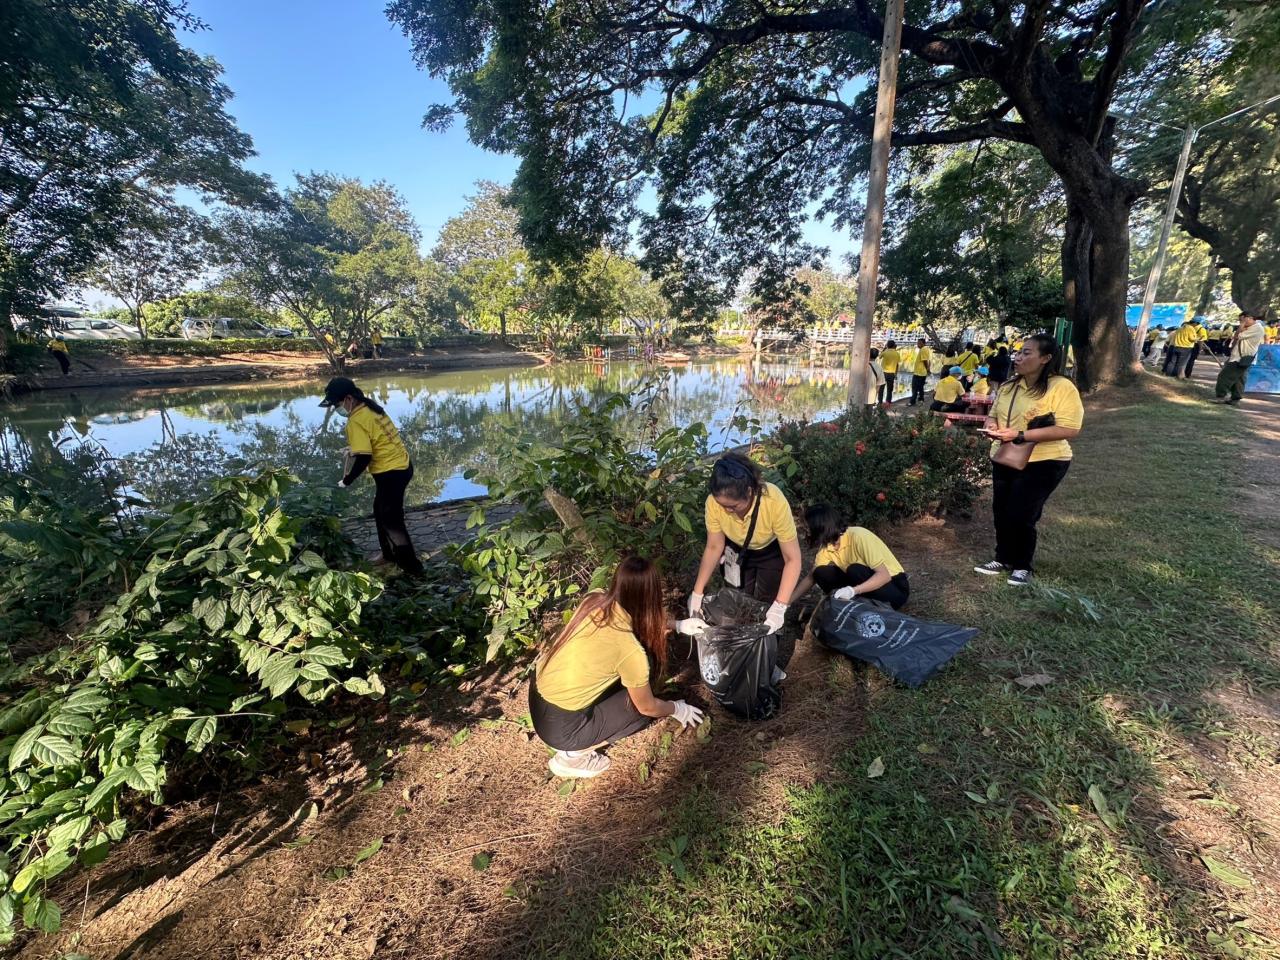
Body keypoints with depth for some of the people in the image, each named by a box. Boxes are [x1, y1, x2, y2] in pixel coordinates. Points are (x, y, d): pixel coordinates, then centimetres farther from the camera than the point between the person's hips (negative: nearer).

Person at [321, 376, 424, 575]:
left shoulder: (356, 421, -19)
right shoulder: (370, 407, 9)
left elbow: (363, 458, -21)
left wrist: (346, 481, -9)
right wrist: (355, 447, 20)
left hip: (390, 473, -10)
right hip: (402, 465, 10)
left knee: (392, 521, 2)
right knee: (381, 512, 24)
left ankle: (411, 567, 10)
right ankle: (390, 555, 38)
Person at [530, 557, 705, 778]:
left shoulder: (594, 600, -8)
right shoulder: (630, 650, -26)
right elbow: (648, 707, -6)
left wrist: (677, 626, 19)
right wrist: (677, 709, 13)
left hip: (538, 692, 7)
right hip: (559, 726, -6)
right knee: (641, 707, 9)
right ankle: (573, 756, 8)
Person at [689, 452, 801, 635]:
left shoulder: (775, 503, -41)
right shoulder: (714, 502, -32)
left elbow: (792, 559, -33)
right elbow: (714, 547, -16)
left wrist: (779, 607, -41)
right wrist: (697, 592, -20)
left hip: (772, 552, -2)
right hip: (737, 552, 2)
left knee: (766, 606, 1)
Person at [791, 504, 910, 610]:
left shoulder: (858, 537, -28)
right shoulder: (826, 547, -7)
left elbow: (884, 575, -32)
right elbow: (811, 578, 0)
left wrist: (853, 591, -45)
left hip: (896, 587, -6)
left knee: (855, 570, -34)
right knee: (822, 573, -16)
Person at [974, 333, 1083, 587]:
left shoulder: (1062, 387, -15)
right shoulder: (1008, 386, 6)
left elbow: (1069, 429, -22)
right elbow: (994, 414, 17)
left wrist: (1020, 435, -28)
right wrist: (991, 426, -8)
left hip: (1042, 463, -6)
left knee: (1021, 516, -3)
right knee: (1001, 512, 12)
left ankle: (1022, 566, 20)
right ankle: (1003, 560, 31)